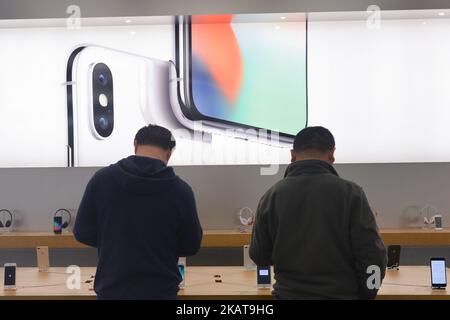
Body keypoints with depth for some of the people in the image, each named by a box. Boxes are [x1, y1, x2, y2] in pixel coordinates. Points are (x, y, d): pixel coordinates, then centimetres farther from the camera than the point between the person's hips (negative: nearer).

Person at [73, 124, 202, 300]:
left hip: (112, 290, 1)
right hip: (161, 291, -1)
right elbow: (191, 246, 1)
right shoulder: (180, 189, -9)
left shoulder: (102, 179, -7)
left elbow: (83, 233, 1)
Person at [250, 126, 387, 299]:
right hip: (341, 294, -1)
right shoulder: (349, 192, -11)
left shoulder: (272, 196, -5)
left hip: (289, 293, 2)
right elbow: (372, 257, -11)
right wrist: (367, 293, 5)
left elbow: (259, 256, 5)